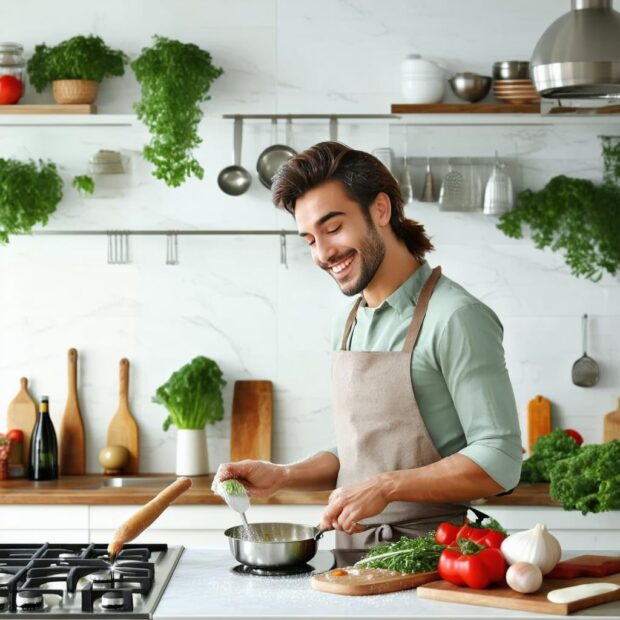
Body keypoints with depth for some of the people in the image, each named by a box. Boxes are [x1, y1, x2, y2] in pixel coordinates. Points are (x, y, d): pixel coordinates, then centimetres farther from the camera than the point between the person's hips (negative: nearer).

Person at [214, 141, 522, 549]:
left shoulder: (456, 318, -10)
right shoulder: (349, 324, 17)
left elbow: (500, 462, -13)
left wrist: (387, 486, -18)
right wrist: (282, 477, 10)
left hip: (429, 559, -7)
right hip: (354, 549, 7)